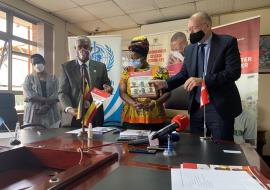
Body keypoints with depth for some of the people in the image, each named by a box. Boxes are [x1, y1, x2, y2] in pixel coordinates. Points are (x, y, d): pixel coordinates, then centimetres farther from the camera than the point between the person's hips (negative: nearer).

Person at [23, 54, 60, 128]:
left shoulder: (53, 78, 12)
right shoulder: (29, 78, 9)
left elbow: (56, 94, 0)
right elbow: (28, 95, -5)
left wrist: (47, 105, -16)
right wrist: (47, 100, -15)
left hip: (51, 114, 1)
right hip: (33, 114, -1)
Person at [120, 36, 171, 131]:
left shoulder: (159, 71, 2)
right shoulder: (127, 71, 8)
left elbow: (167, 92, 2)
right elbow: (122, 92, 1)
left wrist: (155, 102, -16)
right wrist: (134, 104, -17)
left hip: (154, 118, -1)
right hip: (131, 117, 2)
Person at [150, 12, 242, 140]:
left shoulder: (227, 42, -5)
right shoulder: (189, 49, 10)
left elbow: (234, 72, -16)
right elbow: (184, 74, 13)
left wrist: (203, 80, -26)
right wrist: (165, 83, -5)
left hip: (220, 107, -4)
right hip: (196, 107, 5)